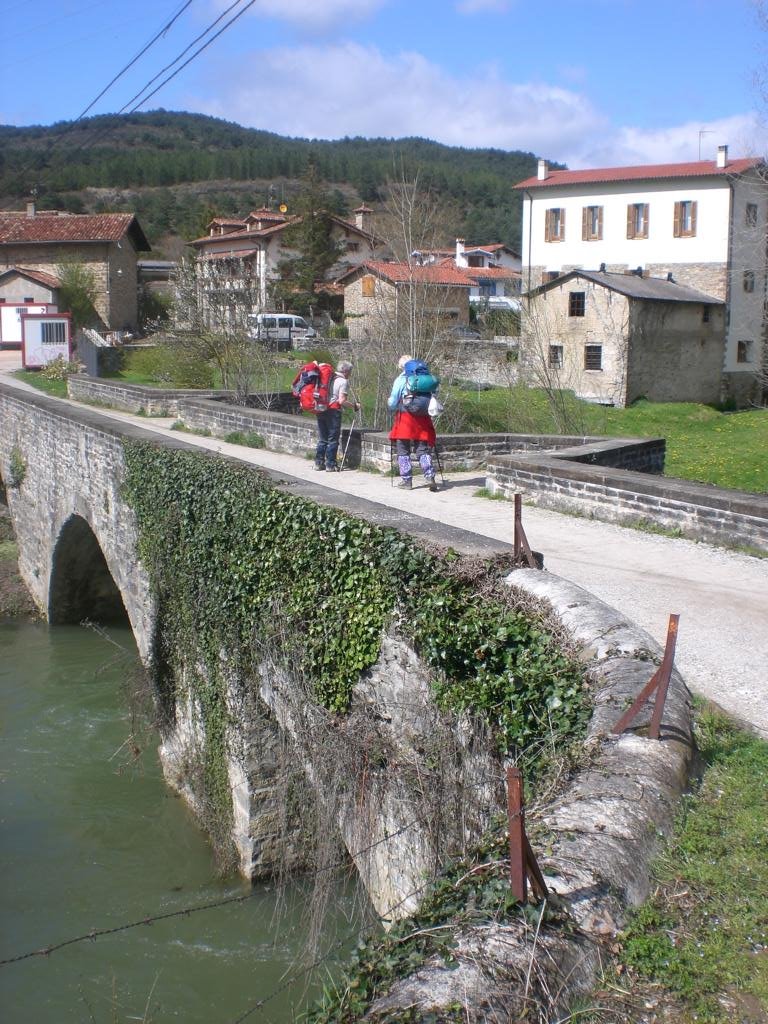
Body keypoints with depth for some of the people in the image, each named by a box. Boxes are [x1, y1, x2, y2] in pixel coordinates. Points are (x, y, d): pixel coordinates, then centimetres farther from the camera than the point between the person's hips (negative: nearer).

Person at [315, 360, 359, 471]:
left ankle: (319, 462, 17)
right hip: (334, 412, -7)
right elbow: (341, 401, -15)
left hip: (321, 411, 7)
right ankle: (330, 464, 2)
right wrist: (354, 405, -3)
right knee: (333, 440, 1)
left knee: (322, 439, 14)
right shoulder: (343, 382, -8)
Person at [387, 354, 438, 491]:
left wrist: (389, 402, 16)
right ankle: (430, 476, -10)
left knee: (403, 451, 8)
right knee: (423, 450, 7)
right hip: (423, 419, 3)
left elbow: (393, 404, -4)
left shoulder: (400, 380, -5)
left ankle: (406, 480, 8)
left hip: (405, 418, -3)